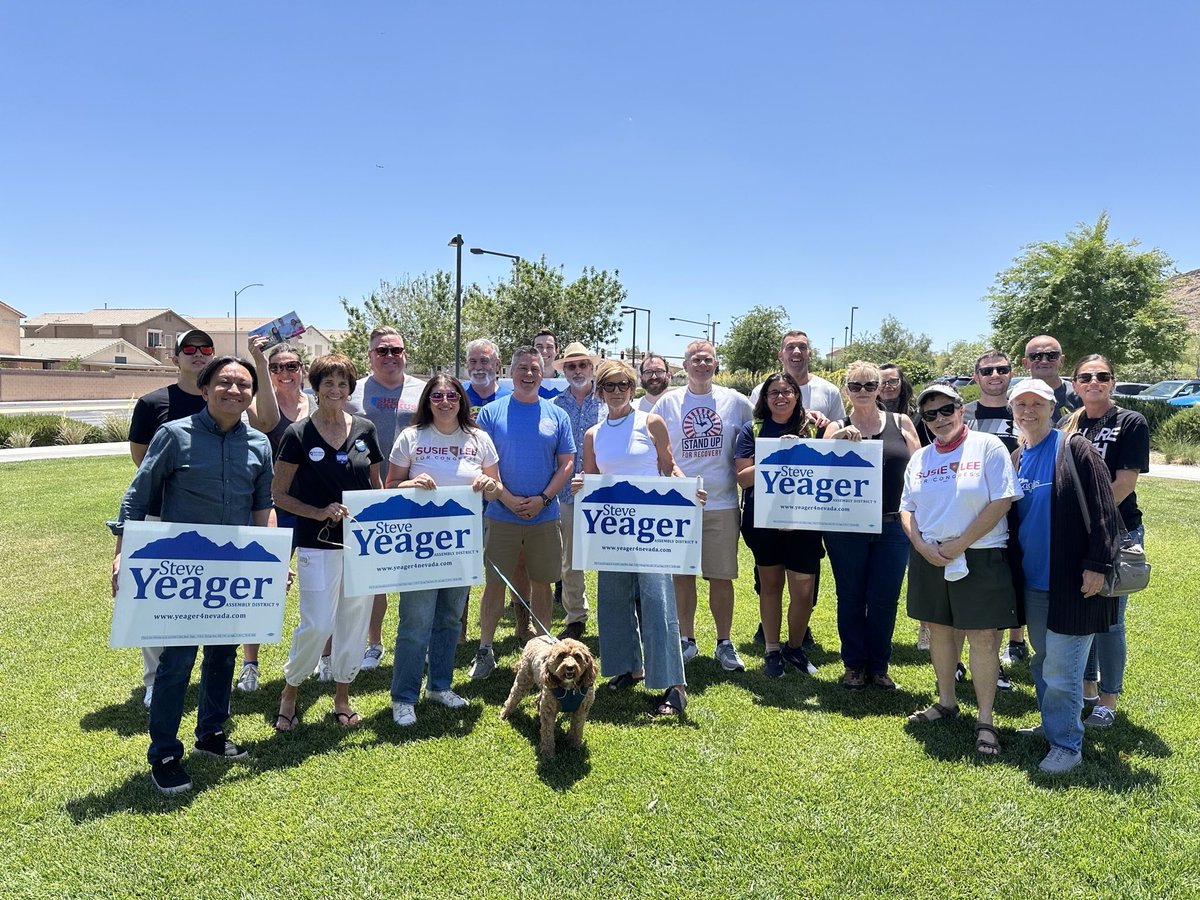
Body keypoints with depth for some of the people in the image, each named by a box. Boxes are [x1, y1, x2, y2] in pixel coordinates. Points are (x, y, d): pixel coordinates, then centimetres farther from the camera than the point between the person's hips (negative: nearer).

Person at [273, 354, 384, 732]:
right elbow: (278, 494, -3)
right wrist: (319, 513, -15)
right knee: (317, 625, -6)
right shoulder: (298, 434, -6)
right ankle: (290, 689, 19)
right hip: (318, 545, -4)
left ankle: (342, 695, 28)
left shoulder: (365, 430, 4)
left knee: (354, 622, 11)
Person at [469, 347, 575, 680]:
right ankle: (485, 650, 14)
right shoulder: (491, 412, 1)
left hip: (545, 515, 2)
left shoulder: (556, 415, 6)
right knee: (495, 582, 4)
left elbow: (566, 464, 5)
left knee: (541, 582, 9)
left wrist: (542, 498, -9)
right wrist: (507, 498, -13)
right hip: (501, 514, -1)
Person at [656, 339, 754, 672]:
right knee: (681, 574, 7)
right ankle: (686, 639, 22)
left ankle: (724, 643, 18)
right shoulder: (668, 402, 4)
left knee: (721, 576, 4)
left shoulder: (734, 401, 4)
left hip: (722, 504, 0)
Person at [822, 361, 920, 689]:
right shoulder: (838, 428, 4)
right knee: (851, 597, 8)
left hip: (892, 526, 1)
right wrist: (838, 439, -22)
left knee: (884, 599, 5)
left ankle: (878, 666, 22)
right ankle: (854, 665, 23)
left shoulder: (901, 423, 6)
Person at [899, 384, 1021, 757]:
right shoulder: (920, 458, 10)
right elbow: (906, 509, 11)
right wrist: (921, 545, -8)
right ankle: (946, 702, 30)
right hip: (929, 556, 5)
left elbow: (1002, 501, -12)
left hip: (980, 555, -5)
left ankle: (985, 719, 9)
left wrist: (959, 544, -15)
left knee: (983, 636, -3)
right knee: (939, 629, 14)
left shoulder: (988, 446, -5)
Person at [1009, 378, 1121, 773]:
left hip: (1071, 581, -7)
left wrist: (1097, 564, -17)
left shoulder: (1074, 450, -11)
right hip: (1034, 580, 7)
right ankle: (1051, 725, 34)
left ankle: (1067, 744, 11)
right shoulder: (1016, 460, 9)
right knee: (1041, 661, 18)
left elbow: (1104, 511, -14)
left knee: (1060, 668, -3)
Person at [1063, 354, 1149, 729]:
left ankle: (1108, 701, 15)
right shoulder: (1070, 425, 9)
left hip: (1117, 533, -5)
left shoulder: (1130, 423, -6)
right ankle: (1086, 688, 28)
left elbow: (1125, 482, -13)